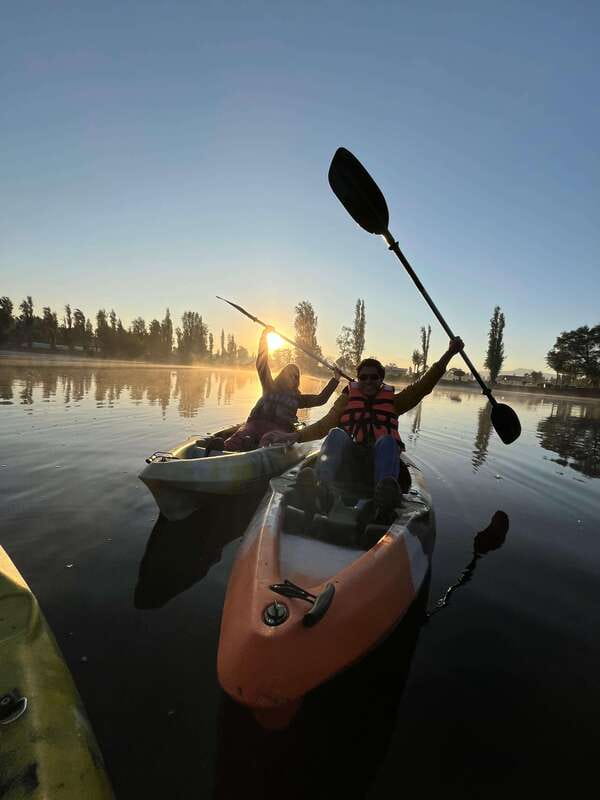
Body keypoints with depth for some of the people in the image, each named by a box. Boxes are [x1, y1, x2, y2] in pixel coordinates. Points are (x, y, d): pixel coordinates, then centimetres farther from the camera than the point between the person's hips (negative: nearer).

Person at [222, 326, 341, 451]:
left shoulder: (297, 398, 27)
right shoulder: (270, 387, 25)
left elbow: (320, 399, 24)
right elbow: (261, 365, 17)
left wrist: (335, 379, 20)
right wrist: (265, 335, 12)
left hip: (279, 431, 0)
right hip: (257, 423, 0)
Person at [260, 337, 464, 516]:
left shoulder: (392, 401, 24)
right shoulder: (347, 398, 21)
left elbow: (424, 384, 16)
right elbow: (325, 425, 10)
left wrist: (450, 353, 9)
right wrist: (292, 436, -5)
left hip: (381, 458, 0)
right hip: (349, 461, 0)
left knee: (386, 440, -32)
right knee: (336, 434, -29)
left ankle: (385, 496, -63)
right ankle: (320, 486, -58)